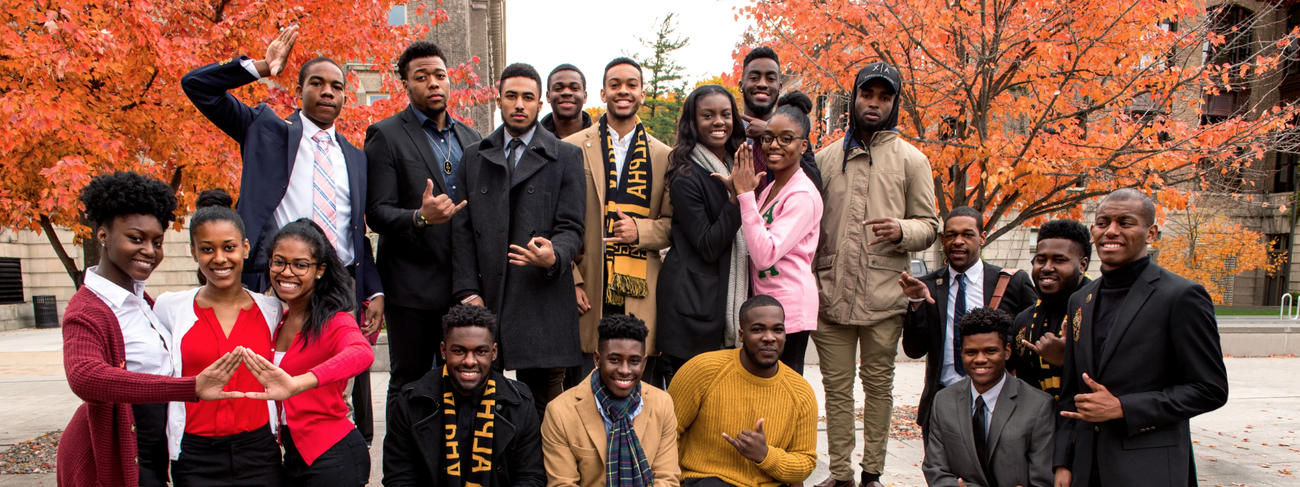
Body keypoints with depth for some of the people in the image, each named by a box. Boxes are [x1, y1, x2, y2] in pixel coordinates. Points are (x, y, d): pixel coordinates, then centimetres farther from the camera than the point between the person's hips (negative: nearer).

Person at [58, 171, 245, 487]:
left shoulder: (140, 299, 8)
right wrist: (190, 388, -50)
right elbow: (85, 377, -41)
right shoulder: (87, 310, -20)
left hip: (149, 451, 8)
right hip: (114, 459, -8)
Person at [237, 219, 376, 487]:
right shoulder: (280, 321, 8)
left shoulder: (333, 321, -15)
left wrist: (296, 384, -51)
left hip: (332, 456, -6)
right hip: (293, 454, 6)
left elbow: (362, 354, -37)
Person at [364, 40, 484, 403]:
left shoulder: (470, 138, 15)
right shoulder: (386, 136, -2)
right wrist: (420, 218, -29)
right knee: (408, 388, 3)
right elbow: (377, 213, -9)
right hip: (413, 288, -5)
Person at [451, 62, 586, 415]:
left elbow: (571, 227, 2)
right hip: (485, 300, 2)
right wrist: (468, 292, 0)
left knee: (540, 405, 0)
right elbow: (462, 230, 11)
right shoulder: (474, 158, 17)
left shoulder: (566, 157, 9)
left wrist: (554, 256, -21)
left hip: (543, 301, -2)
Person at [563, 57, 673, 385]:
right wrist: (571, 280, -4)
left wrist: (641, 230, -9)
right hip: (589, 294, -1)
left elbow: (674, 223, 10)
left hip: (641, 296, 1)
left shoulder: (662, 156, 10)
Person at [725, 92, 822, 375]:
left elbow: (766, 254, -21)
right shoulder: (769, 188, 14)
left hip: (790, 307, -8)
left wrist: (745, 195, -19)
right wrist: (738, 190, 1)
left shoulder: (803, 195, -13)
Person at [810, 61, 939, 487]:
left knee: (878, 384, 6)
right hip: (831, 293, 1)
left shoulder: (911, 160, 7)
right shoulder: (826, 158, 11)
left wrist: (902, 230, -15)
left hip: (884, 296, -1)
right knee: (837, 386, 6)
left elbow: (929, 226, 6)